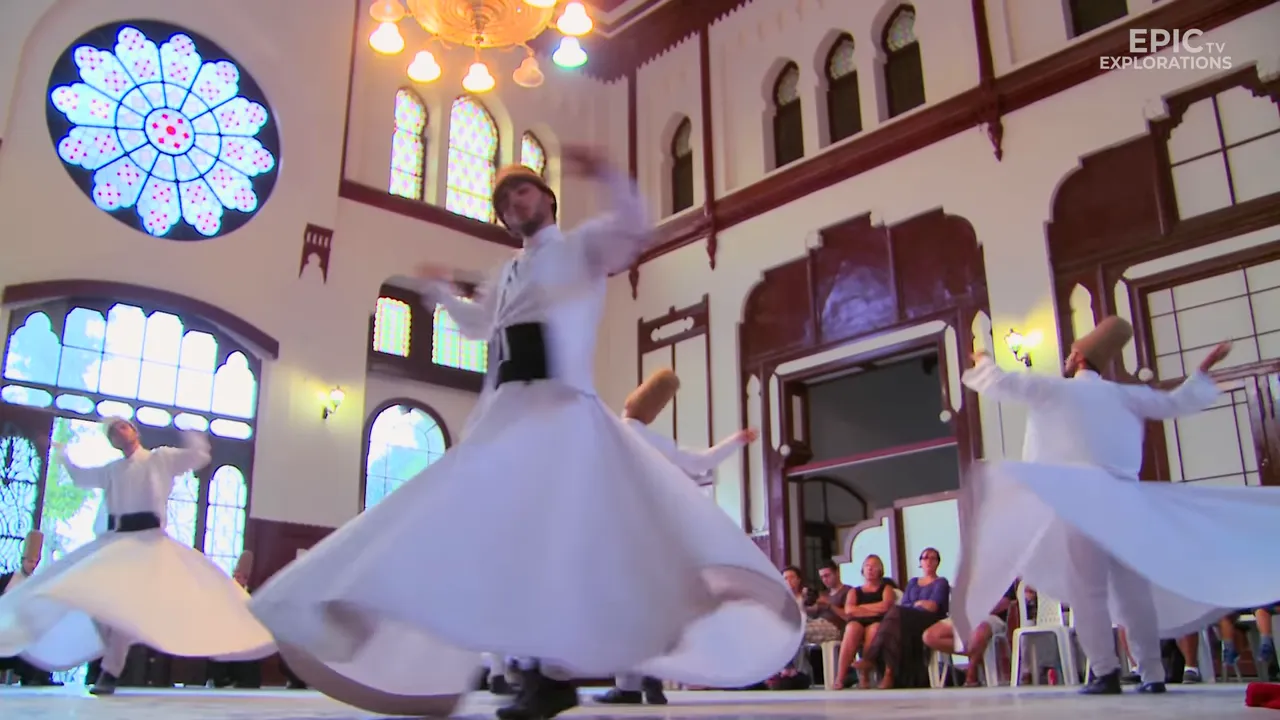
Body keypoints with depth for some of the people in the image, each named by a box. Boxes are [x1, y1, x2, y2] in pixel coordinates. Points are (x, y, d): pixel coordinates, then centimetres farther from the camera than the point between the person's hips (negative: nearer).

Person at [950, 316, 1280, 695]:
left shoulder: (1054, 390, 6)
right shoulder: (1124, 395, 17)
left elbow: (999, 383, 4)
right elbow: (1175, 403, 25)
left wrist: (982, 362, 24)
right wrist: (1203, 371, 38)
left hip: (1081, 498, -4)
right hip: (1124, 498, 5)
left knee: (1087, 589, -5)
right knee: (1133, 588, 7)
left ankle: (1106, 672, -10)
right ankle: (1152, 673, 7)